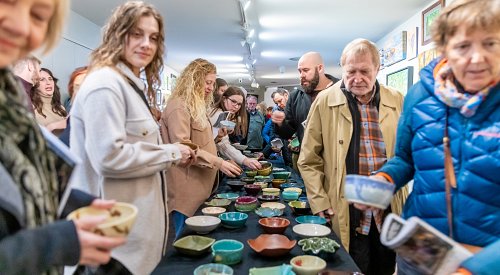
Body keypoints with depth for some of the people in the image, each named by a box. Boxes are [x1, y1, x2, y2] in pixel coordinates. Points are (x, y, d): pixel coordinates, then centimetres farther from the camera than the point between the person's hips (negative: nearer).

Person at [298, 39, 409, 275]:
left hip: (390, 214, 3)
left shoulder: (396, 101, 3)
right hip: (347, 217, -3)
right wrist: (320, 204, -7)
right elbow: (308, 160, -2)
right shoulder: (325, 102, -4)